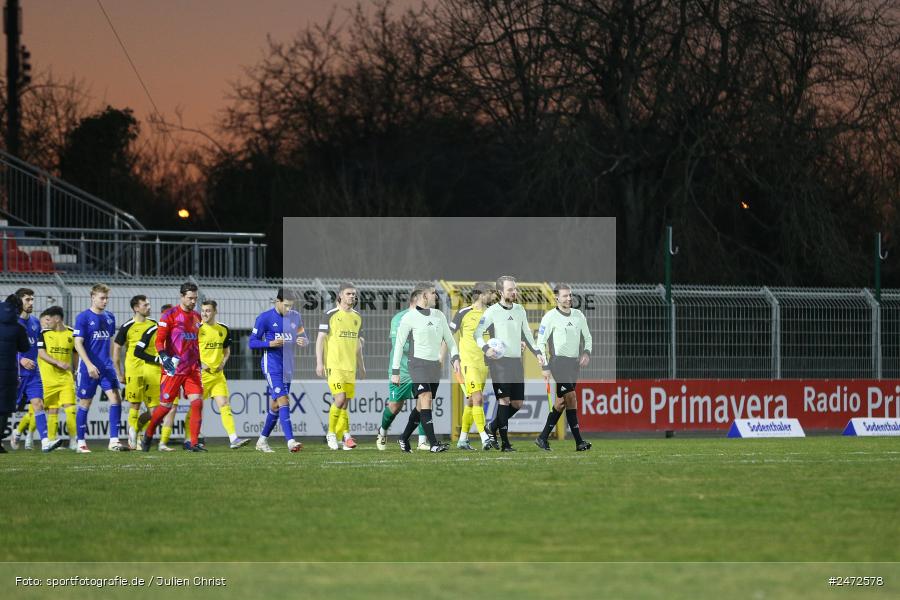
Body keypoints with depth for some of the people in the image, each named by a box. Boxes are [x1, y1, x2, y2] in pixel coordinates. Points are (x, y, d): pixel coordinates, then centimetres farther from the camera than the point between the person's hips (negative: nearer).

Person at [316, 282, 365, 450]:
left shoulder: (357, 317, 14)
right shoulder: (330, 315, -4)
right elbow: (320, 339, -4)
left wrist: (361, 366, 23)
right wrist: (319, 363, -11)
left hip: (350, 366, 6)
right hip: (333, 365, -6)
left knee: (345, 402, 4)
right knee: (340, 399, -15)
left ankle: (336, 437, 9)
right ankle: (332, 433, -1)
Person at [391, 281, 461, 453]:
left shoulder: (439, 316, 13)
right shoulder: (409, 318, -5)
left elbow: (449, 339, 18)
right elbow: (399, 344, -3)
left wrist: (455, 358, 1)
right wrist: (395, 371, -5)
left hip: (435, 365, 6)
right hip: (418, 364, -6)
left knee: (421, 406, 9)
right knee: (426, 400, -18)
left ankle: (404, 439, 25)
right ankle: (434, 444, -24)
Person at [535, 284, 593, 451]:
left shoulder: (578, 315, 12)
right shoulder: (550, 317, -5)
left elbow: (587, 337, 21)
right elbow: (540, 343, -4)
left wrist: (586, 353, 2)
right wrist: (545, 367, -10)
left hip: (574, 363, 6)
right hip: (559, 361, -6)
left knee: (561, 402, 7)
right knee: (571, 398, -13)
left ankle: (543, 438, 16)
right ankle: (579, 442, -12)